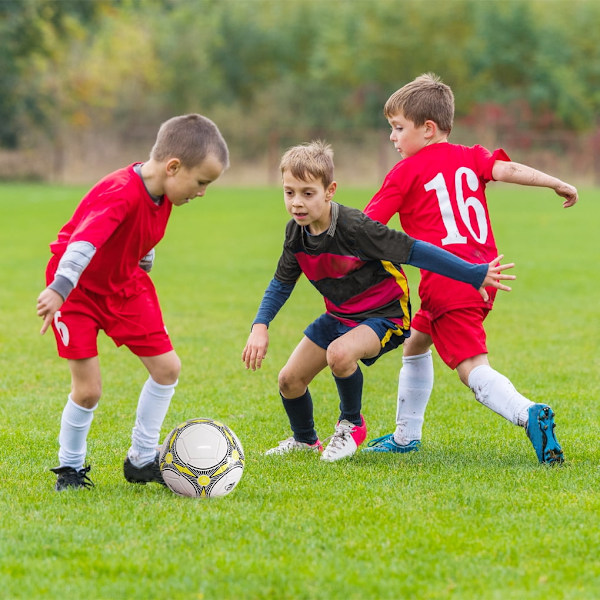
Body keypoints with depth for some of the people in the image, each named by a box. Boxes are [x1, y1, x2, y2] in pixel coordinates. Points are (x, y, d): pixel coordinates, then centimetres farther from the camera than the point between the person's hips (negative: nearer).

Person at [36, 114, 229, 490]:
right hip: (77, 288, -8)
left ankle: (142, 460, 16)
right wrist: (59, 289, -60)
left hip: (124, 283, 8)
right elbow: (85, 241, -48)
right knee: (89, 389, -11)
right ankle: (70, 469, 13)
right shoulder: (121, 195, -34)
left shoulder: (163, 191, -7)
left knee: (167, 367, 2)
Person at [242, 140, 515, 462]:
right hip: (338, 315, 7)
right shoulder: (296, 232, -7)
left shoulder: (354, 227, -29)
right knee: (289, 380, 4)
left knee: (339, 353, -36)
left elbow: (415, 251, -27)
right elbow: (282, 283, 8)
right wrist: (260, 326, -7)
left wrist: (475, 275, -25)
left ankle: (352, 424, -6)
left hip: (383, 314, -7)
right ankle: (305, 439, 36)